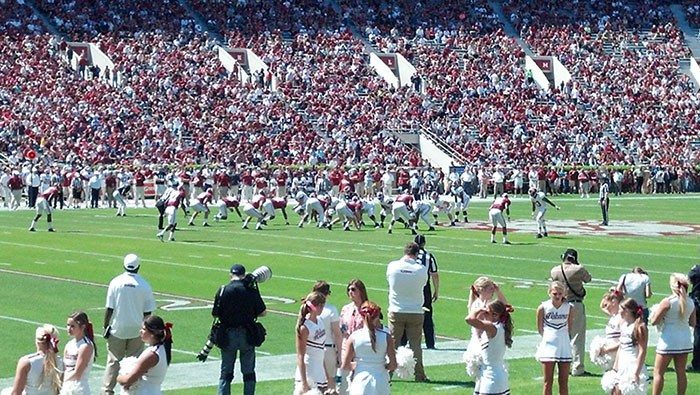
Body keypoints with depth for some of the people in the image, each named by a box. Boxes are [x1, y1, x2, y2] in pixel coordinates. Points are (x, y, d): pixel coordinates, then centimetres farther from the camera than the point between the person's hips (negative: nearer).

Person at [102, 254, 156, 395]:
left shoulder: (116, 282, -8)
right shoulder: (144, 285, -5)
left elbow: (109, 308, -7)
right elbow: (148, 312, -1)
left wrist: (106, 326, 3)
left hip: (117, 329, 0)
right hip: (136, 330, 0)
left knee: (113, 362, 7)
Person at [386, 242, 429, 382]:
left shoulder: (392, 266, -8)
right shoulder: (421, 269, -12)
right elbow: (424, 283, 3)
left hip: (396, 312, 1)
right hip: (415, 312, -1)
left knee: (392, 343, 9)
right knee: (415, 344, 6)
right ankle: (419, 375, 7)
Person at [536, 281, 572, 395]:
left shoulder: (568, 307, -1)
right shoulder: (543, 308, -8)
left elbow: (569, 328, 11)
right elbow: (540, 328, 4)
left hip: (564, 347, 2)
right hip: (548, 346, -2)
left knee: (564, 382, 6)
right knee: (548, 382, 1)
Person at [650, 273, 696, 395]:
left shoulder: (667, 301, -14)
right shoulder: (690, 302, 2)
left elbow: (654, 321, -13)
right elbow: (693, 323, 10)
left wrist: (653, 315, 7)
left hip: (668, 341, -5)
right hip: (685, 340, 5)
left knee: (658, 372, 3)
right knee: (681, 372, 12)